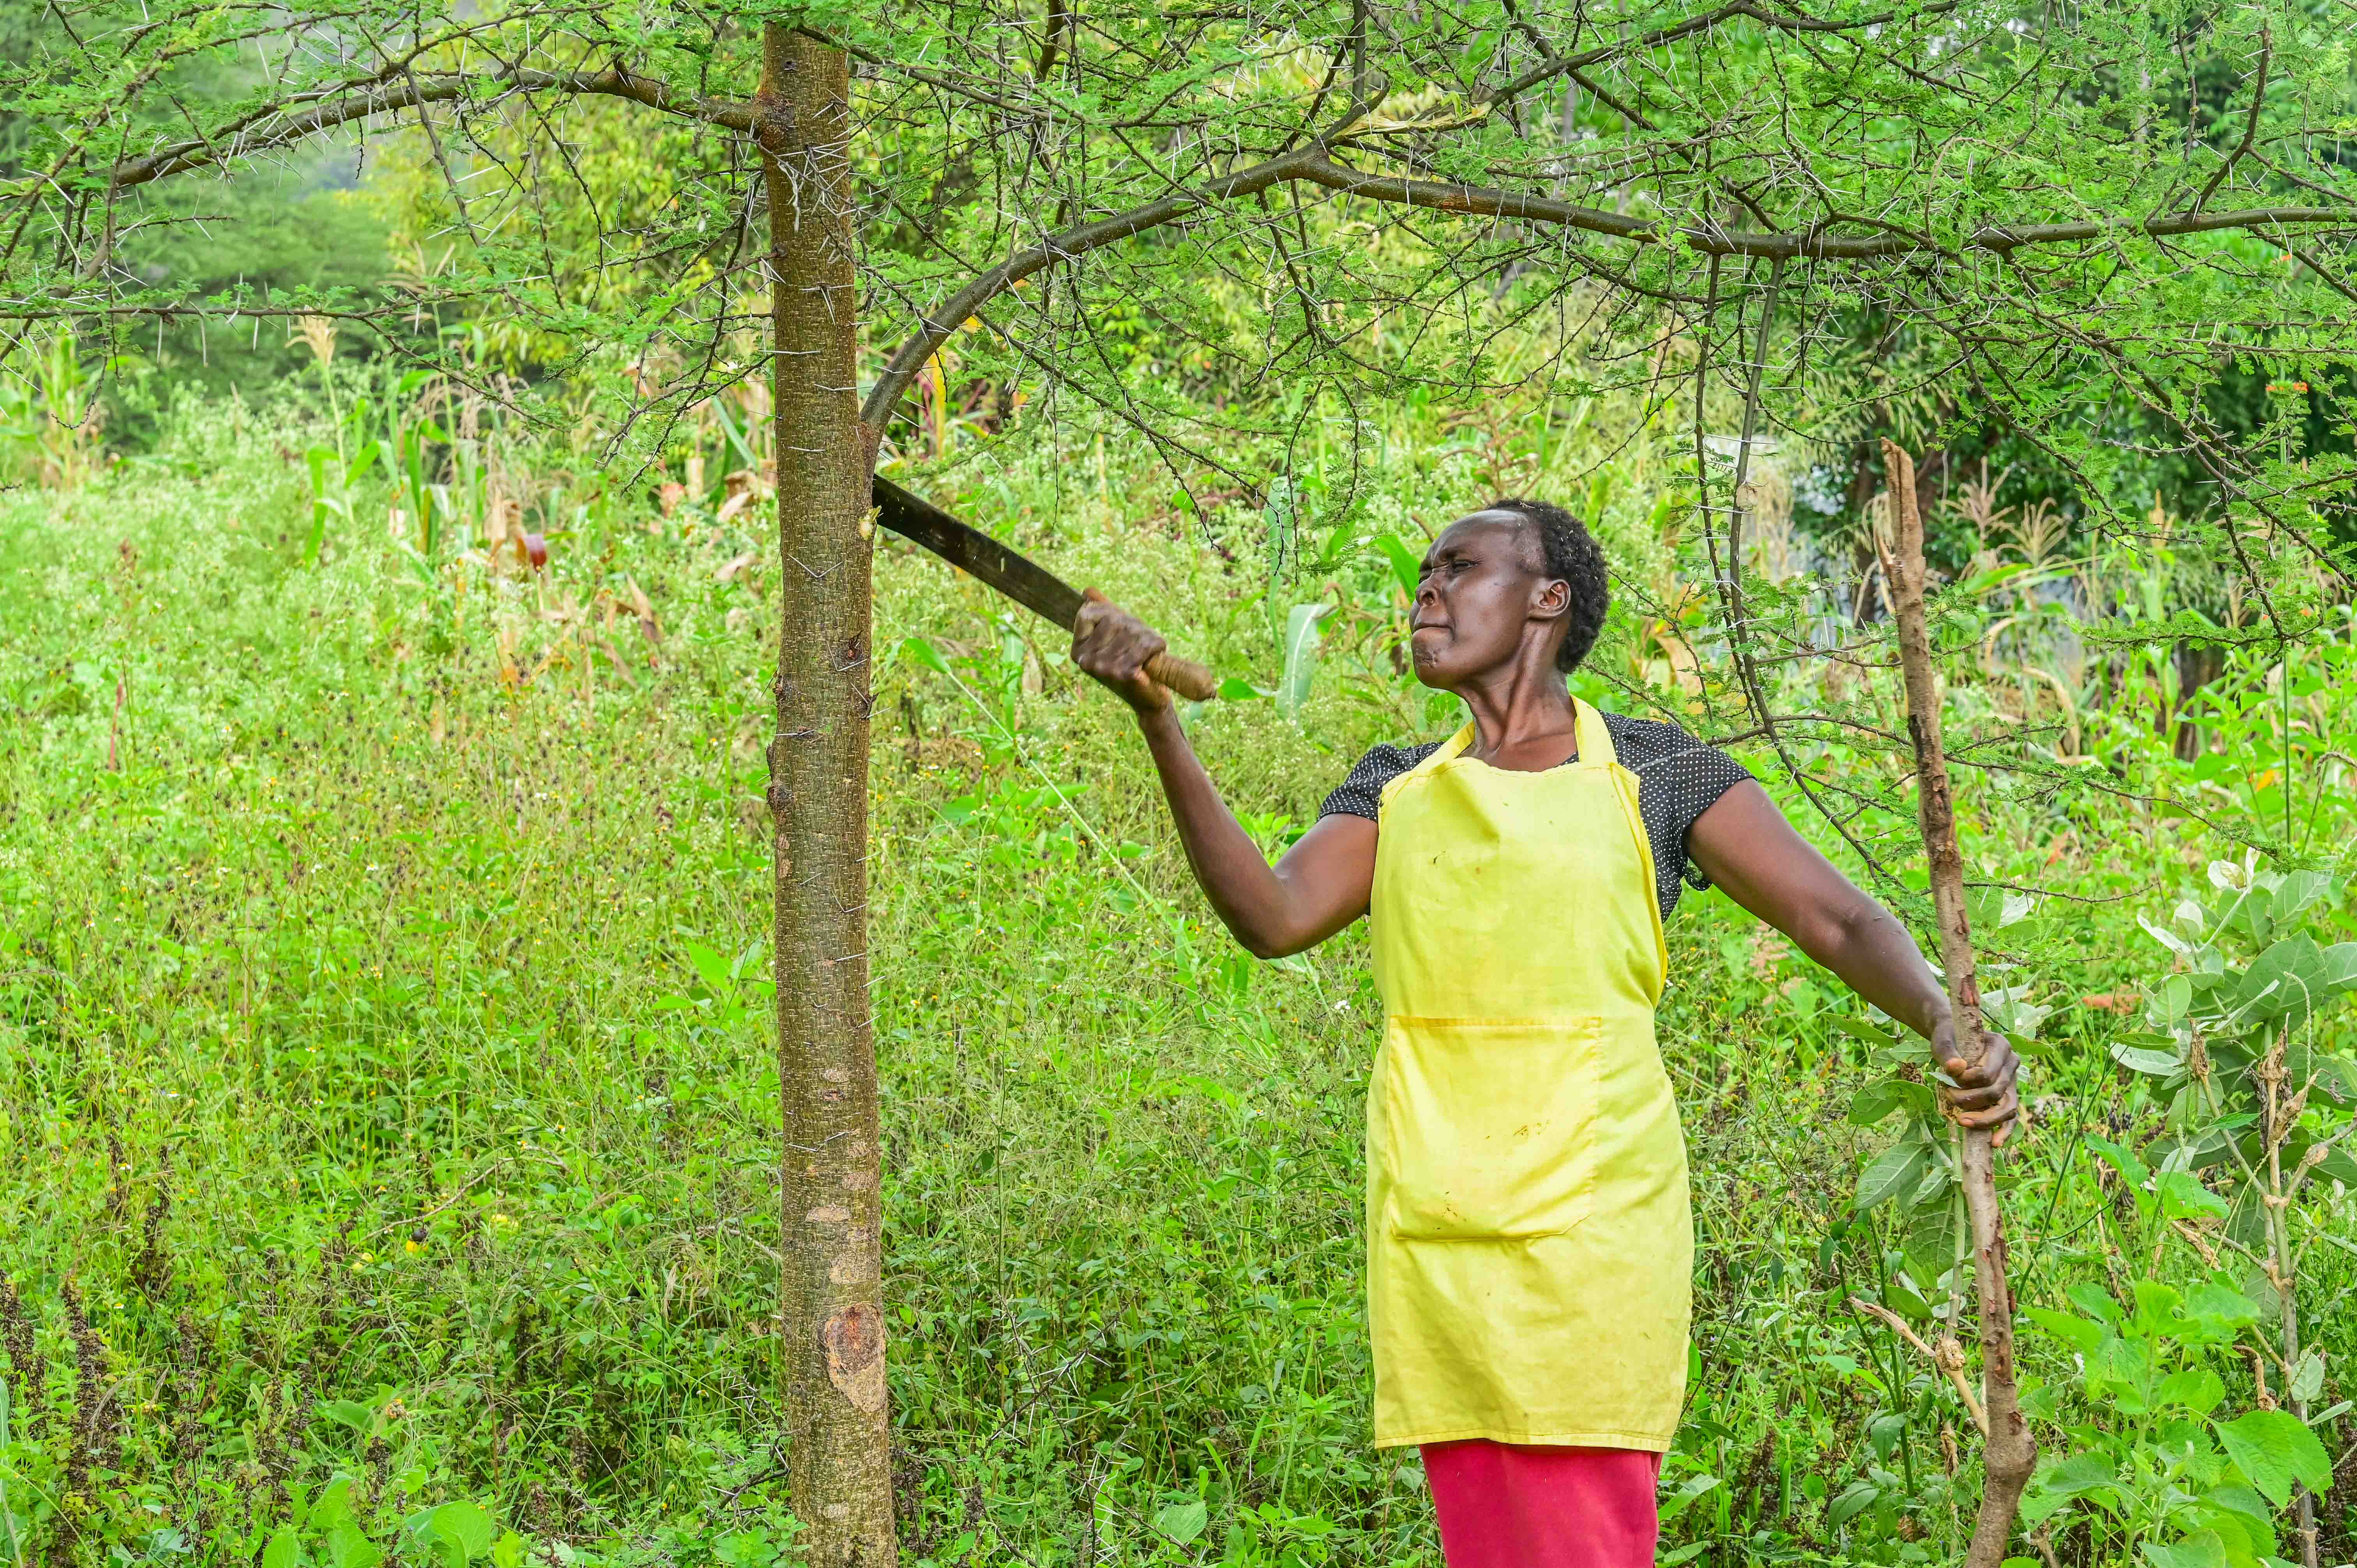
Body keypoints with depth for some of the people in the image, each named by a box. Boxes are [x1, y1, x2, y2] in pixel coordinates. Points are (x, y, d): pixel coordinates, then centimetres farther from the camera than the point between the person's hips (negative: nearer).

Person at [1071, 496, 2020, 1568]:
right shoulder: (1395, 792, 19)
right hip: (1434, 1223, 4)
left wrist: (1947, 1026, -21)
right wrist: (1157, 720, -9)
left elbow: (1842, 923, 0)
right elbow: (1274, 918, 2)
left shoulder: (1657, 774, 8)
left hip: (1588, 1202, -4)